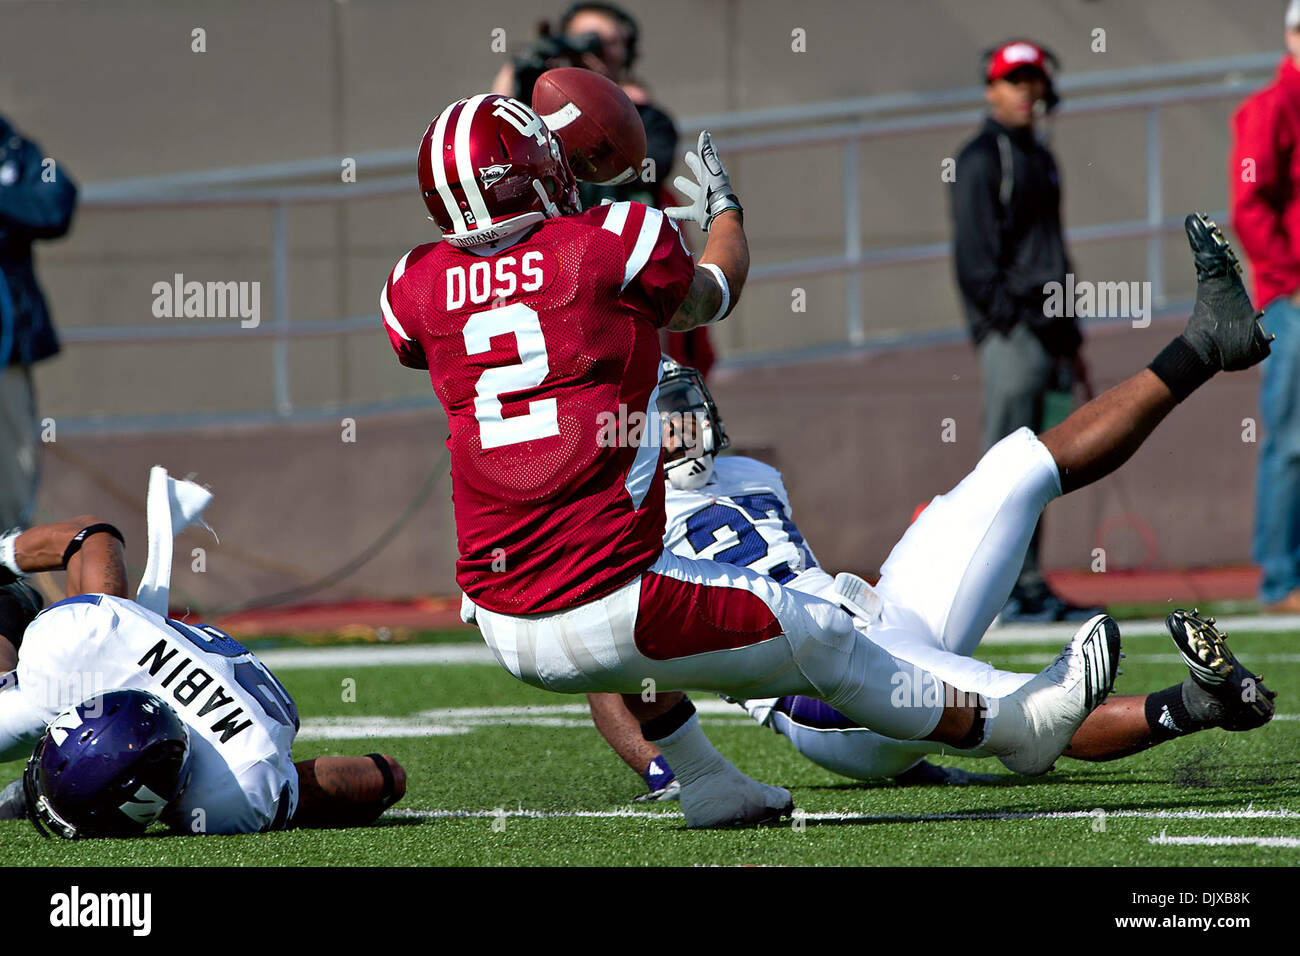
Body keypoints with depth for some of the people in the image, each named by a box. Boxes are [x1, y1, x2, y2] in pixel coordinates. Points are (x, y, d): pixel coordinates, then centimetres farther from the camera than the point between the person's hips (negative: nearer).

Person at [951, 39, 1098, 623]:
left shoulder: (1038, 159, 23)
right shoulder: (983, 158, -3)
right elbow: (974, 253, -11)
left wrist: (1070, 339, 22)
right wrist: (1007, 322, -17)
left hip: (1044, 329, 8)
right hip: (1010, 332, -8)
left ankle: (1031, 589, 9)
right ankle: (997, 590, -12)